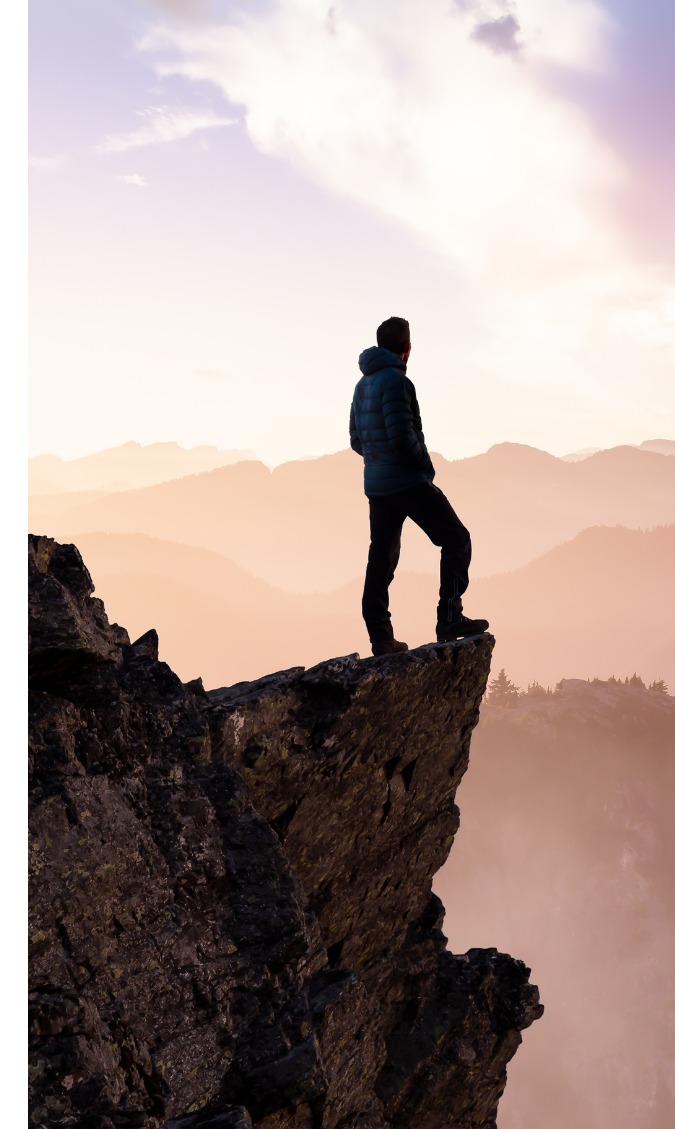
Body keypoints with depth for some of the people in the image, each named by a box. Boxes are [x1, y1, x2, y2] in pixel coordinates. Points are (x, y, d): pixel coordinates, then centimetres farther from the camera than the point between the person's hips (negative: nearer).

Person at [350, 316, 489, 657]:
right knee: (456, 540, -1)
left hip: (376, 485, 8)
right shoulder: (395, 380, -15)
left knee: (382, 557, 10)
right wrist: (426, 465, -7)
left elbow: (357, 441, 19)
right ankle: (449, 619, -12)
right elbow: (402, 435, -23)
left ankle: (380, 637, 9)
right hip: (409, 482, -8)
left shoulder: (363, 384, 13)